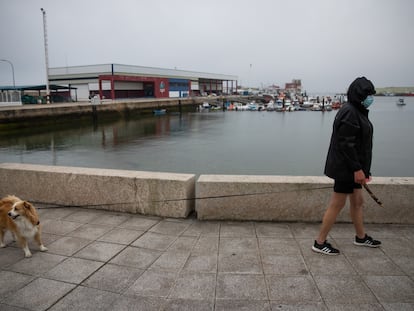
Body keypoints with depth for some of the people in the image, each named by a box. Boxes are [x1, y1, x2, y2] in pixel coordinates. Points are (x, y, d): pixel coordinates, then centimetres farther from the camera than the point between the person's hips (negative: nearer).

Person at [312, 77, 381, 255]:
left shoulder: (357, 111, 13)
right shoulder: (349, 113, -18)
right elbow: (346, 144, -23)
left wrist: (362, 169, 18)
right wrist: (357, 168, -22)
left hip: (353, 167, 10)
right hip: (346, 168, -10)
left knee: (357, 201, 21)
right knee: (337, 205, -3)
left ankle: (361, 237, 39)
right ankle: (319, 243, 8)